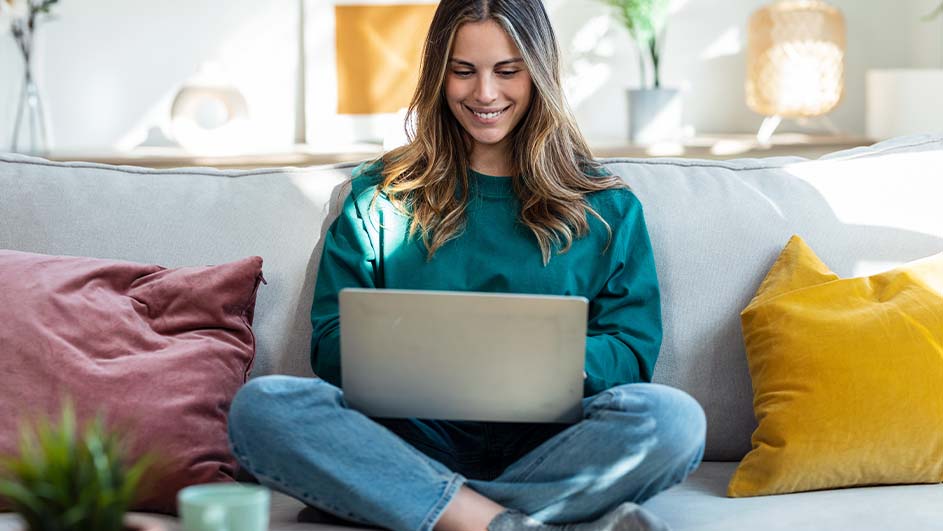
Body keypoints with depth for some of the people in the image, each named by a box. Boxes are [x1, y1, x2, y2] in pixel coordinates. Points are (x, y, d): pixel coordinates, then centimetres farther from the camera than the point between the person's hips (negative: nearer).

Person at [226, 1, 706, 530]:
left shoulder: (607, 207, 15)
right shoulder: (380, 194, 16)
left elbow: (633, 349, 7)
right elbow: (333, 342, 9)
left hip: (548, 449, 0)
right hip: (415, 438, 1)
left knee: (674, 418, -32)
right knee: (261, 406, -29)